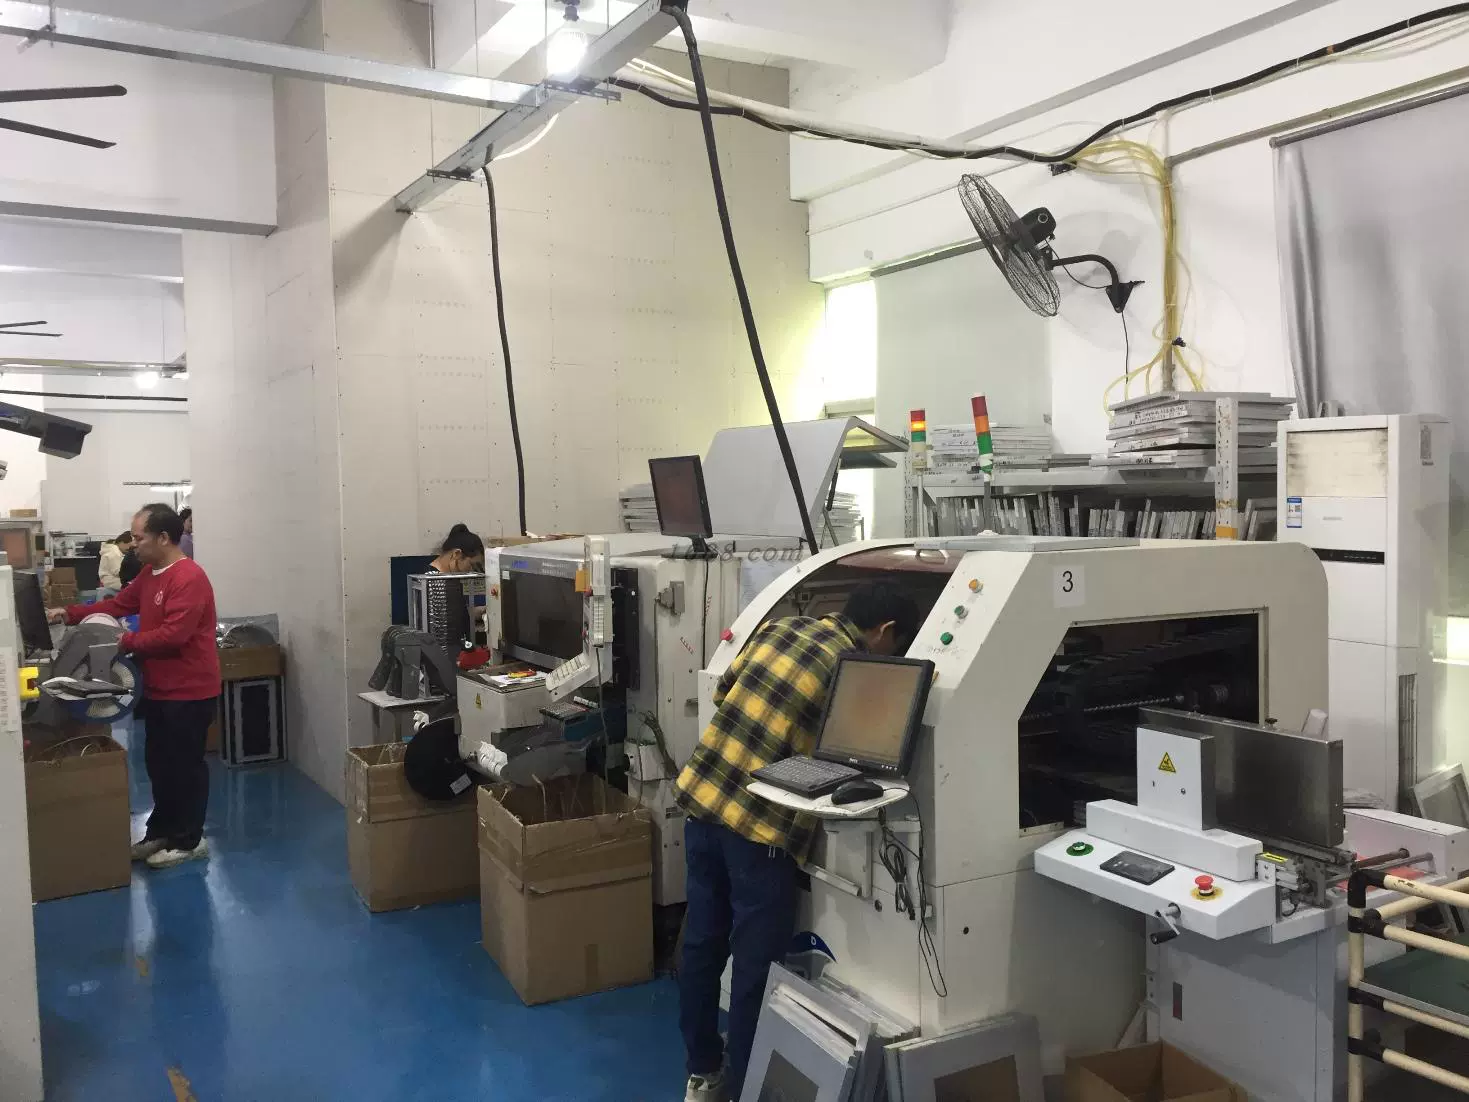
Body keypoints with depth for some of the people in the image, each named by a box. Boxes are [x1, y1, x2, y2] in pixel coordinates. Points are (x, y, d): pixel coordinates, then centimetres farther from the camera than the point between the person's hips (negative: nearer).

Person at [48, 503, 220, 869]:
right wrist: (70, 614, 7)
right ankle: (160, 832, 31)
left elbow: (173, 635, -27)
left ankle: (190, 840, 14)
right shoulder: (150, 574, 11)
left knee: (184, 766, 2)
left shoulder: (189, 578, -22)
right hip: (160, 689, 10)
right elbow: (118, 604, 17)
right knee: (159, 764, 18)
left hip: (189, 692, -10)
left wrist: (126, 642, -20)